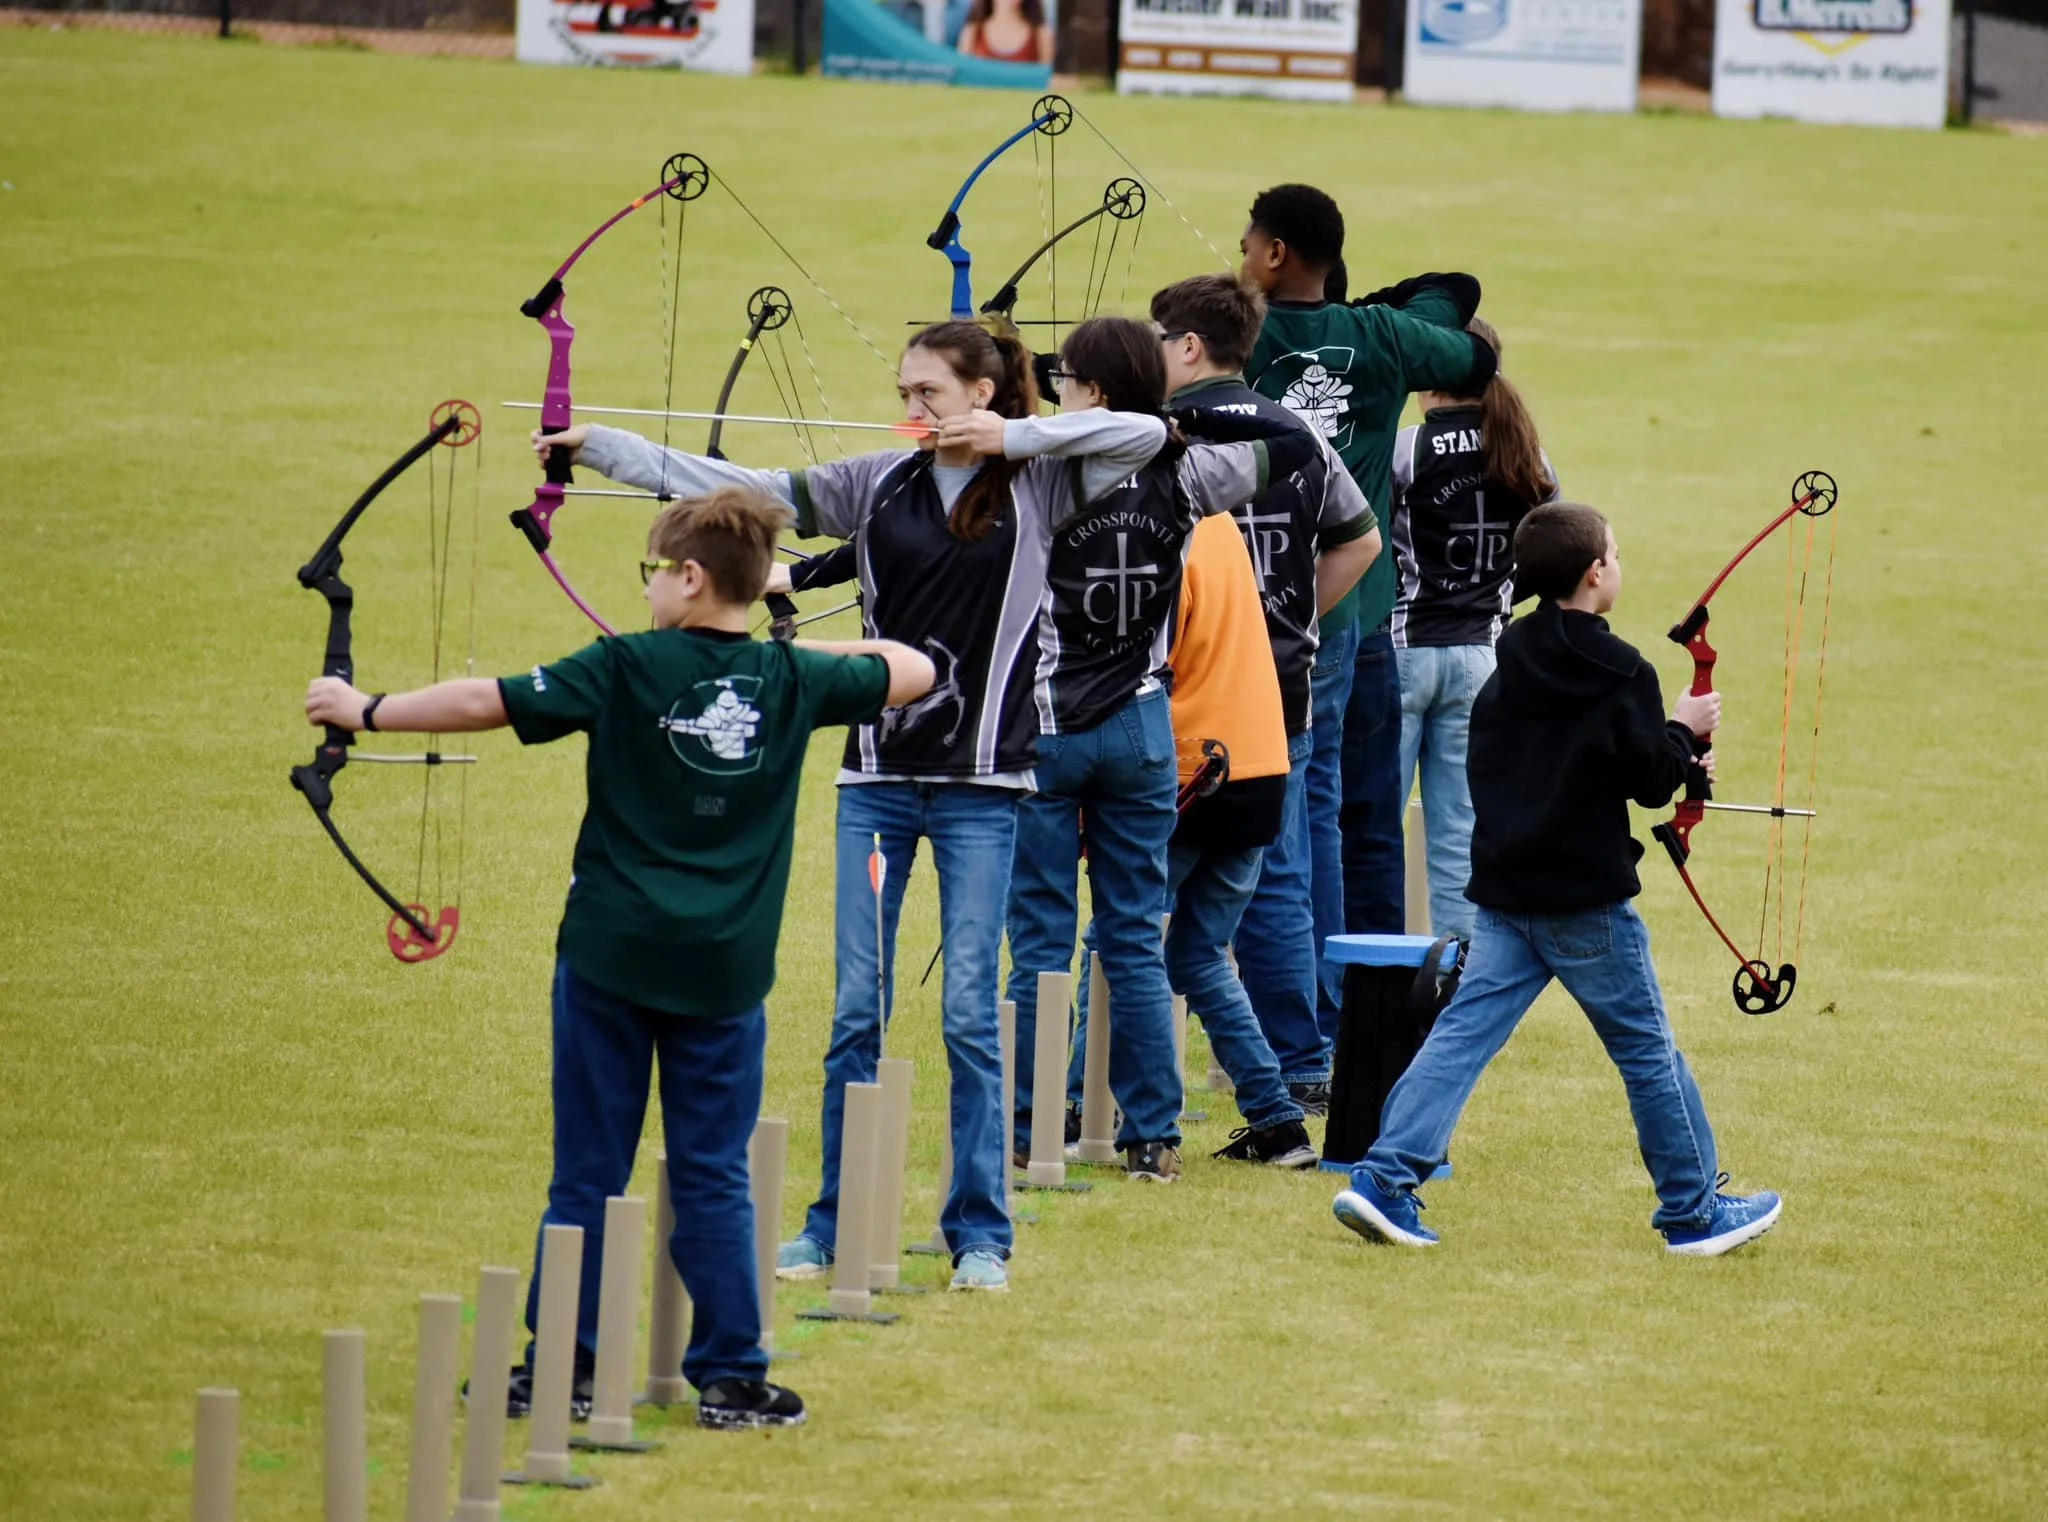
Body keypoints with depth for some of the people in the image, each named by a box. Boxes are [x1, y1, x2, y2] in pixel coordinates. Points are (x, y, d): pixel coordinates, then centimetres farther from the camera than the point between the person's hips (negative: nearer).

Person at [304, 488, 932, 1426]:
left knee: (588, 1173, 5)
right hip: (724, 970, 2)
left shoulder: (627, 670, -7)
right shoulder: (790, 681, 1)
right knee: (713, 1175, 7)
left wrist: (364, 712, 2)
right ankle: (731, 1376, 6)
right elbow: (912, 672, 16)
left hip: (613, 958, -2)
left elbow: (484, 703, -8)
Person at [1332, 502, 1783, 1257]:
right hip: (1587, 898, -5)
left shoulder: (1512, 661, 7)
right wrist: (1684, 732, 8)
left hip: (1504, 891, 5)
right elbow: (1652, 781, -14)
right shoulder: (1622, 674, -13)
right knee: (1647, 1047, 7)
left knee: (1464, 1031, 1)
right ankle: (1694, 1210, 16)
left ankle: (1384, 1179, -12)